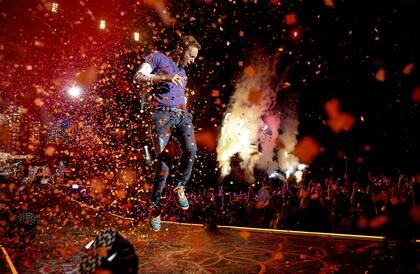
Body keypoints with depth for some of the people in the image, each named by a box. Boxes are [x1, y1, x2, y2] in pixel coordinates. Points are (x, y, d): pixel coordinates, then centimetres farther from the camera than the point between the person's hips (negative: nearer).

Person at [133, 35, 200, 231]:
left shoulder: (182, 72, 27)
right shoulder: (158, 57, 9)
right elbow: (138, 76, -4)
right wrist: (165, 78, -15)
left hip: (182, 115, 6)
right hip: (163, 114, -5)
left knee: (191, 150, -24)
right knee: (163, 162, -13)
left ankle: (179, 188, -4)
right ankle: (155, 207, 3)